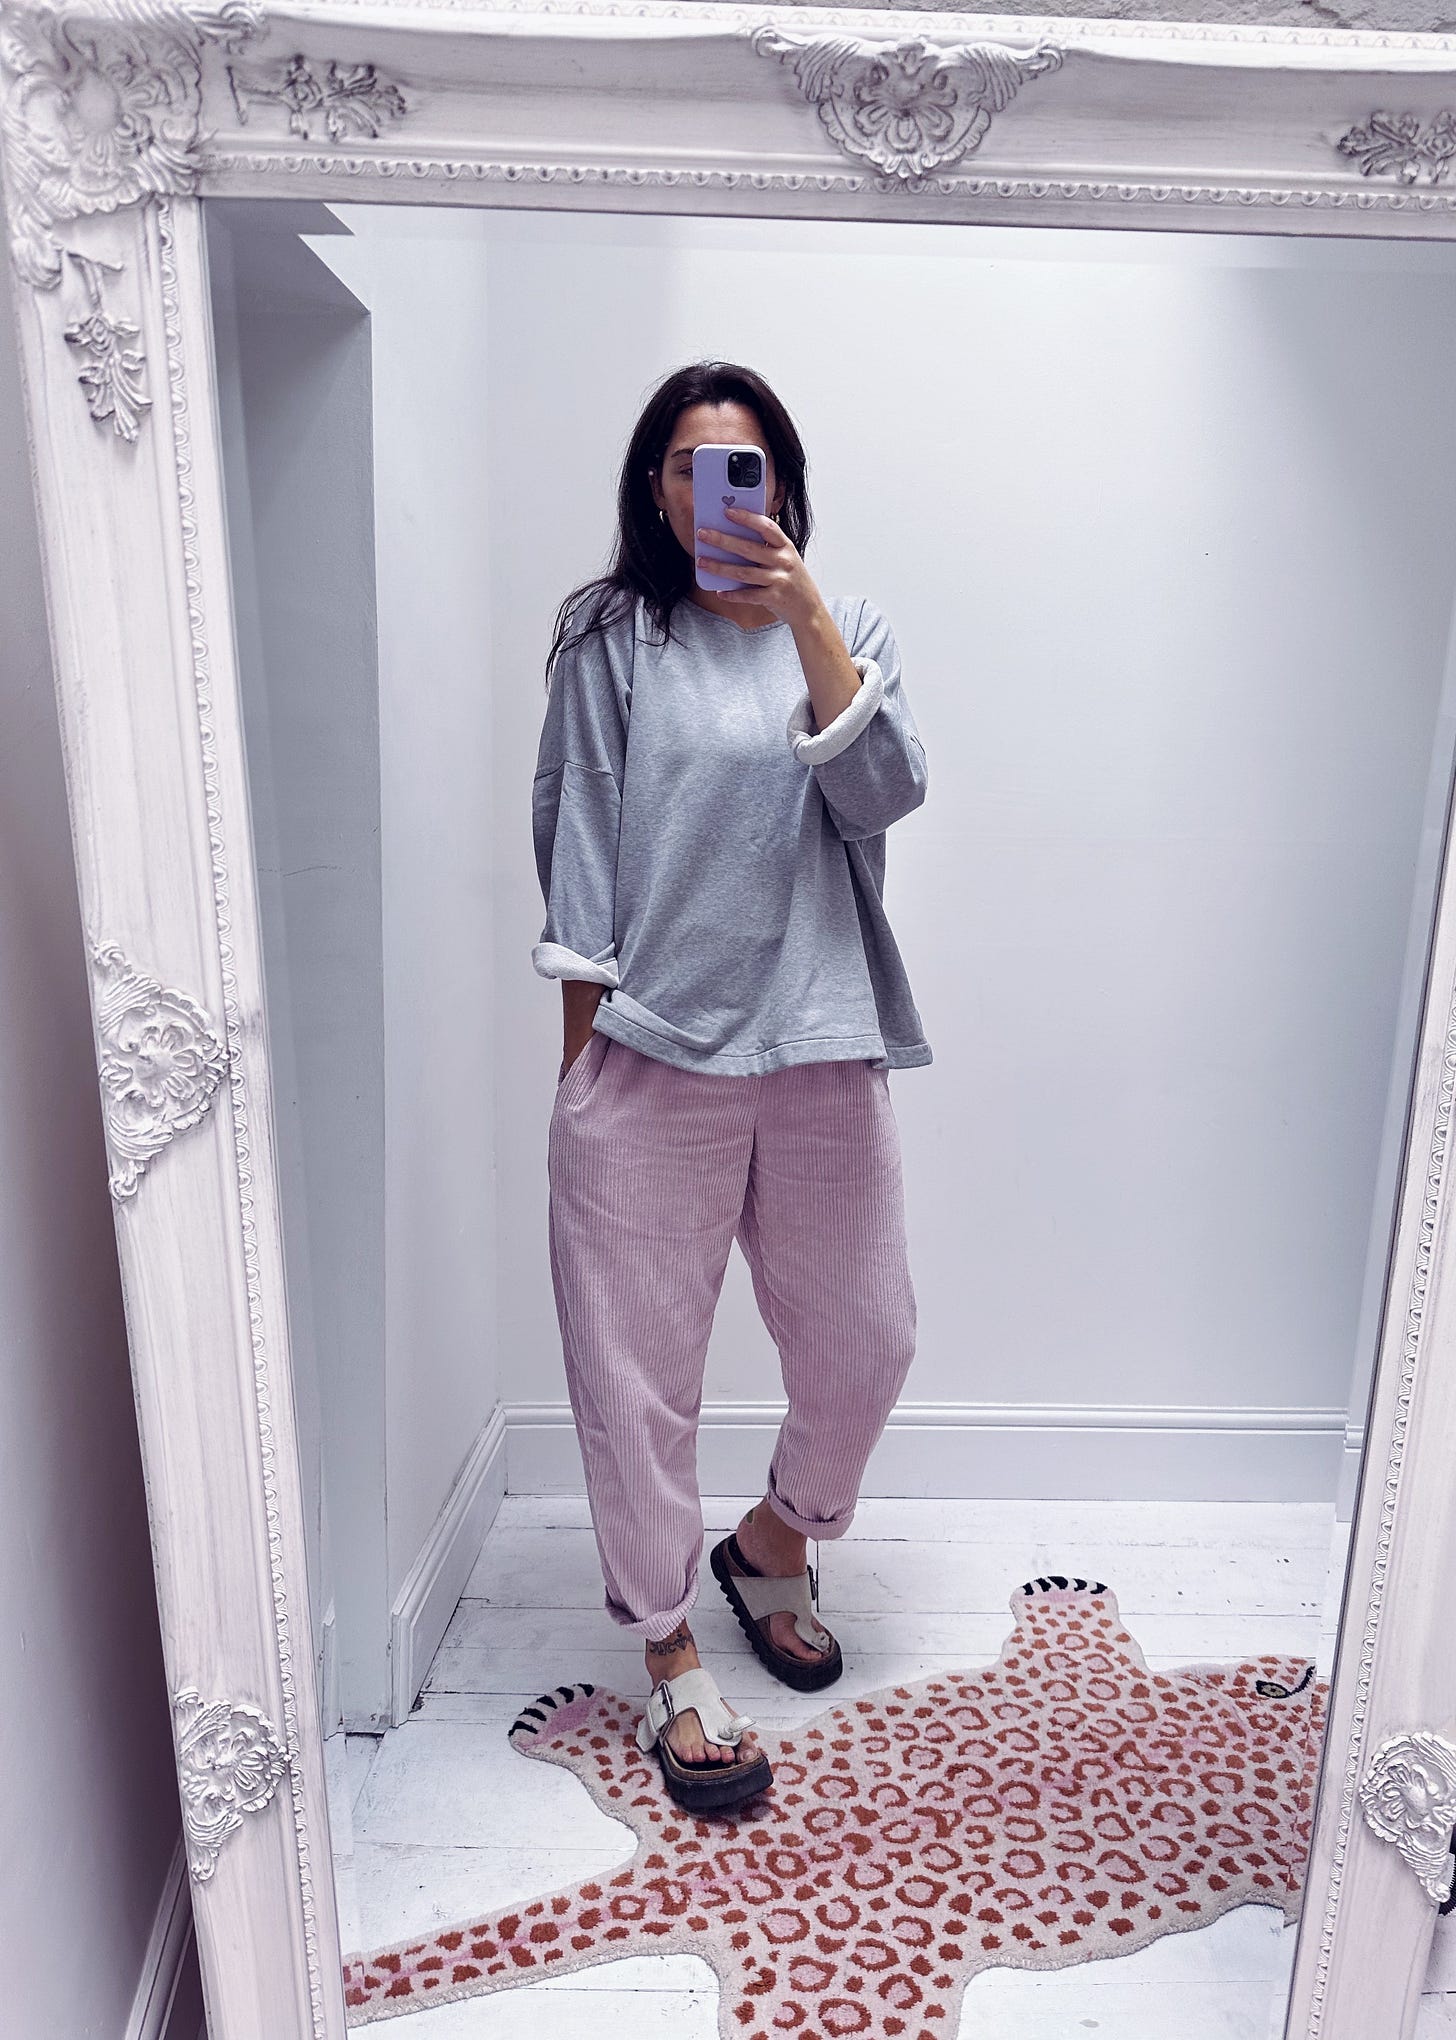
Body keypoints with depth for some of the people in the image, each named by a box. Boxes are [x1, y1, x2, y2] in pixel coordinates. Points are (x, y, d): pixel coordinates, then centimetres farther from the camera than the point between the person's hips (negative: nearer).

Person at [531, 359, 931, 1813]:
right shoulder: (612, 638, 2)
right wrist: (579, 1050, -1)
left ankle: (773, 1544, 42)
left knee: (865, 1343, 12)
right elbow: (575, 839, 1)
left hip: (820, 1051, 3)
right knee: (640, 1367, 4)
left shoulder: (844, 630, 9)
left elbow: (886, 792, -9)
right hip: (652, 1053, -2)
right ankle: (671, 1661, 26)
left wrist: (805, 619, -20)